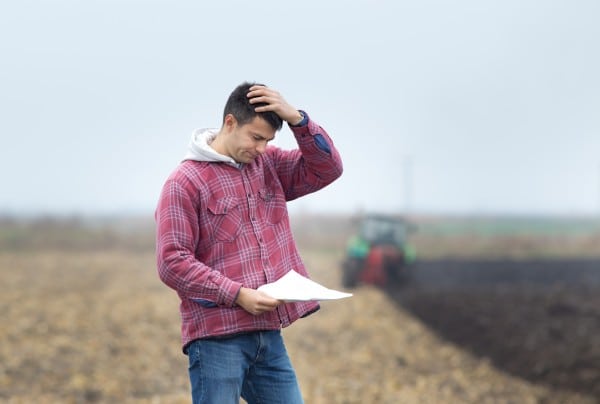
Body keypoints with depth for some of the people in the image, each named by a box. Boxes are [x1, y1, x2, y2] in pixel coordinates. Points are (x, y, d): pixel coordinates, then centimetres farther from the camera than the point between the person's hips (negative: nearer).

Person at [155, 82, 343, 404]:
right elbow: (172, 262, -12)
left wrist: (296, 118, -5)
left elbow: (327, 169, 8)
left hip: (269, 335, 7)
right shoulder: (185, 182, -7)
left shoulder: (268, 165, 13)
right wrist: (237, 295, -18)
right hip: (216, 339, -6)